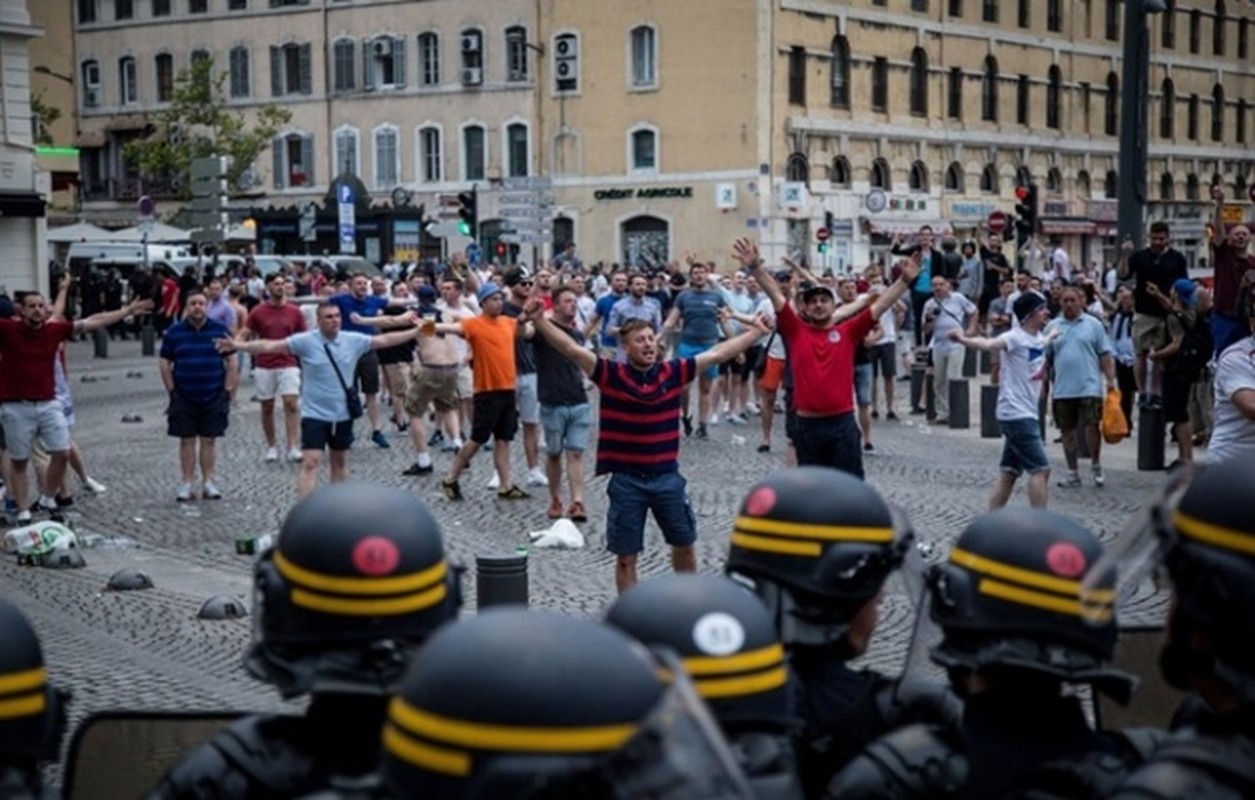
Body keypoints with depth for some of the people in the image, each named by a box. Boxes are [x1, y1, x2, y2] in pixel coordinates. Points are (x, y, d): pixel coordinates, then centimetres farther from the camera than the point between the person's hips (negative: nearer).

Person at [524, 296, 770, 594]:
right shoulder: (612, 374, -10)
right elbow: (573, 350, -20)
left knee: (684, 544, 18)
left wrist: (755, 332, 11)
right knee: (626, 556, 6)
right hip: (626, 480, -3)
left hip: (667, 476, 3)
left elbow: (716, 354, 6)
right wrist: (539, 320, -32)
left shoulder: (672, 372, -2)